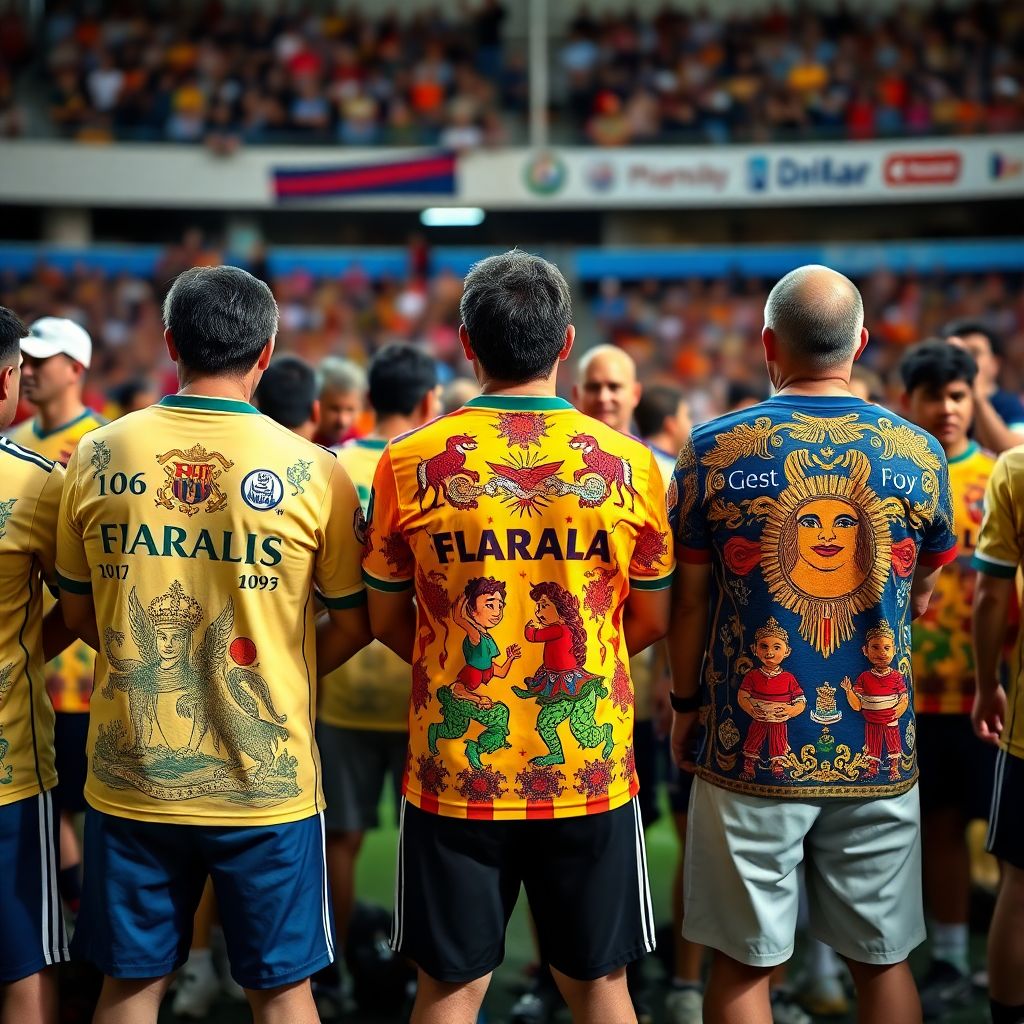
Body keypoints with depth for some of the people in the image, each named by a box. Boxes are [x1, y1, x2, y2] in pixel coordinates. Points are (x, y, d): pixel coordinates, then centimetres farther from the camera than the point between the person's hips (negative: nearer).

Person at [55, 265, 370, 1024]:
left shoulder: (98, 457, -2)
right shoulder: (313, 472, -9)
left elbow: (81, 614, 8)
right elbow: (353, 625, 0)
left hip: (131, 781, 2)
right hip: (266, 784, -2)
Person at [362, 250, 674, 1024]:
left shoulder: (409, 464, -7)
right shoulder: (630, 465, -6)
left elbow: (388, 621, 3)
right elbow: (651, 622, 4)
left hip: (454, 769, 0)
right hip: (592, 771, 0)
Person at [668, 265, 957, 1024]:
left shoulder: (715, 450, -7)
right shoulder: (919, 453, -1)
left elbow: (689, 600, -2)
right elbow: (921, 599, 11)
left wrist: (685, 704, 12)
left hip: (751, 752, -2)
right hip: (880, 754, 2)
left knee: (746, 963, 9)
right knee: (884, 959, 14)